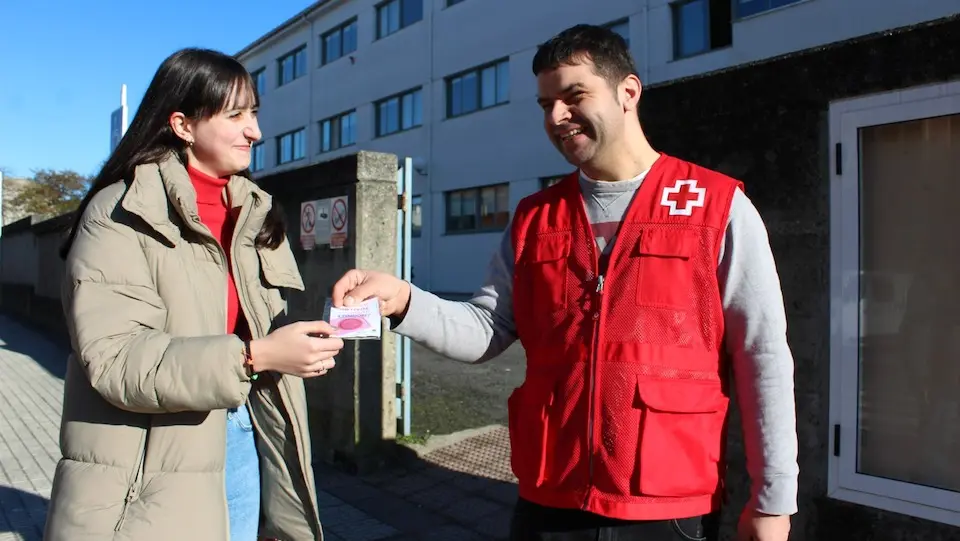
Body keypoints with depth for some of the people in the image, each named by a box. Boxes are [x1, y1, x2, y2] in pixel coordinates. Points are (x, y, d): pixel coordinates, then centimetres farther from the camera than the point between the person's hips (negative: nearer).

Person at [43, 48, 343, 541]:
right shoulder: (121, 216, -10)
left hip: (245, 438, 6)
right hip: (156, 468, -5)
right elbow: (115, 358, -20)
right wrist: (252, 357, -29)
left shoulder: (252, 212, 11)